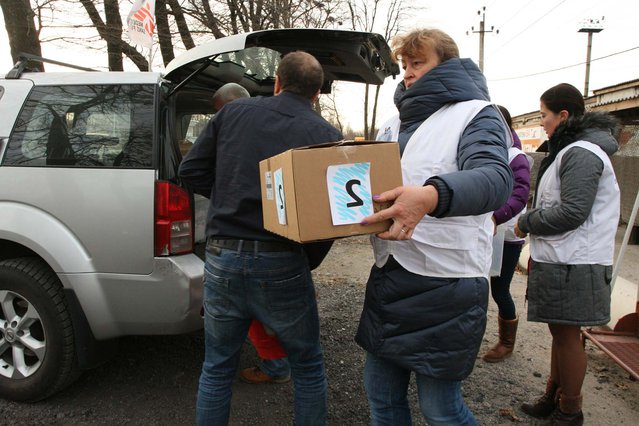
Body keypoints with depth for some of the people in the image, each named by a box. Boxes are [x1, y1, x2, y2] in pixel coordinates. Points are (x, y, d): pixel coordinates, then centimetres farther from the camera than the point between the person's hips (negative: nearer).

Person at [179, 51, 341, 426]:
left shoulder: (233, 112, 5)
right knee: (308, 367, 19)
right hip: (282, 265, -2)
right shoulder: (327, 134, -2)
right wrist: (308, 262, 8)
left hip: (222, 257, 3)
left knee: (217, 368, 20)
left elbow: (191, 173, 7)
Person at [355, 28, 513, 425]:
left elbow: (495, 178, -24)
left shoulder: (477, 115, -5)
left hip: (446, 284, -6)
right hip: (390, 274, 7)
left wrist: (432, 195, -44)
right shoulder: (396, 124, 16)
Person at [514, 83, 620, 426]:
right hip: (561, 259, 10)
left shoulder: (581, 153, -15)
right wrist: (531, 220, 9)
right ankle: (553, 397, 31)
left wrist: (526, 223, -10)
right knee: (560, 332, 17)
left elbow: (572, 211, -21)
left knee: (567, 336, 2)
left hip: (572, 265, -10)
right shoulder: (572, 150, 18)